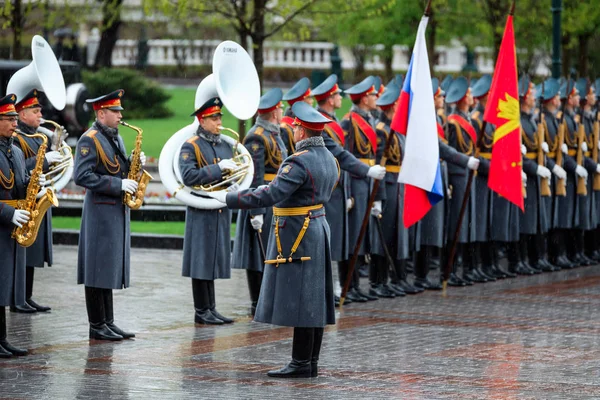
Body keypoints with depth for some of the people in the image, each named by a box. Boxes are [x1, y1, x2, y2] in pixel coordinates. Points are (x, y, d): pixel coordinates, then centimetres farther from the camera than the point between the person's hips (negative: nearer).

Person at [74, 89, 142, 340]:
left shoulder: (116, 138, 15)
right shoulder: (90, 140, -11)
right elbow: (82, 176, -20)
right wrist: (118, 184, -21)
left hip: (118, 211, 9)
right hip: (100, 210, -9)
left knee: (111, 270, 11)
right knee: (98, 270, -5)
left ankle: (108, 323, 15)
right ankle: (97, 326, -1)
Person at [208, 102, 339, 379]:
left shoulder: (299, 162, -20)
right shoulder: (328, 159, 10)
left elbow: (271, 195, -26)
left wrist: (229, 199, -20)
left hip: (296, 233, -10)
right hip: (318, 228, 10)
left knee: (298, 299, -6)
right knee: (314, 299, 11)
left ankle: (301, 364, -4)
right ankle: (311, 362, 15)